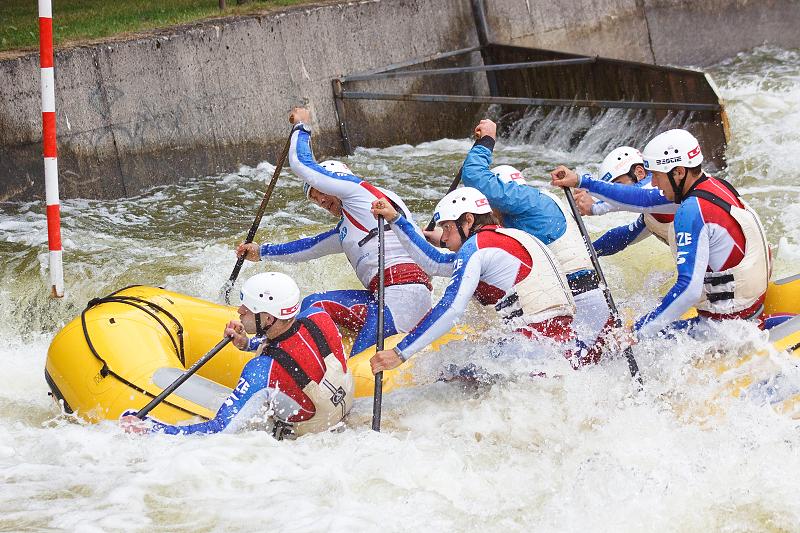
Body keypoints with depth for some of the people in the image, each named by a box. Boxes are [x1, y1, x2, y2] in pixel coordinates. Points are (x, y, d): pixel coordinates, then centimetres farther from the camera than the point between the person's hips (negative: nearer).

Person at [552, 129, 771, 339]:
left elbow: (689, 289, -29)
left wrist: (640, 332, -24)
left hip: (725, 323, -10)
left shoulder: (692, 212, -23)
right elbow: (645, 198, 16)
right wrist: (581, 182, 18)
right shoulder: (713, 185, 5)